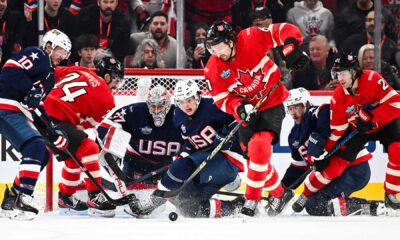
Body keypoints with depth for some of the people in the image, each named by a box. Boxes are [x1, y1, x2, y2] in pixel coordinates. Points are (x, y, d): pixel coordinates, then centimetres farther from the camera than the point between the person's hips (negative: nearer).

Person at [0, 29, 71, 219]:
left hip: (16, 114, 10)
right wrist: (30, 90, -27)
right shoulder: (36, 56, -4)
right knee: (36, 146, -23)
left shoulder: (49, 74, 25)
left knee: (42, 155, 11)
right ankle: (22, 196, -31)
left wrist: (55, 136, 17)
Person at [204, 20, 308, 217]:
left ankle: (252, 200, -18)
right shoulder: (213, 69, -10)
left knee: (259, 147, -24)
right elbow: (221, 99, -7)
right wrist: (239, 108, -26)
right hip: (247, 111, 5)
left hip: (271, 103, -5)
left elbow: (286, 31, -17)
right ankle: (279, 194, 30)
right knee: (254, 156, 7)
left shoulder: (252, 39, -20)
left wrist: (290, 50, -35)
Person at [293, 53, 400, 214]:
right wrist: (325, 150, -11)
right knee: (336, 164, -2)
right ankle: (307, 194, 16)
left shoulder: (372, 79, -26)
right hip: (357, 129, 2)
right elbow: (336, 128, -6)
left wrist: (371, 119, -32)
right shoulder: (338, 97, -14)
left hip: (385, 123, -2)